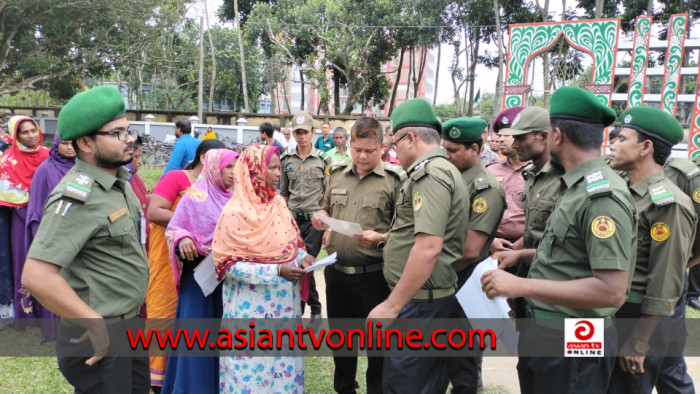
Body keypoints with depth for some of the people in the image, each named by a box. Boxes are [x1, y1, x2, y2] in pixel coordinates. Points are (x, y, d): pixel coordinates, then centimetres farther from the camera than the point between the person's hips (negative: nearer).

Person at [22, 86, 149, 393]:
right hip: (100, 340, -9)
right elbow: (36, 276, -29)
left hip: (129, 327, 9)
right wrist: (97, 324, -22)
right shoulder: (78, 197, -22)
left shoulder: (119, 181, 6)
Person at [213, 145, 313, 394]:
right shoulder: (236, 211, -14)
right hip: (252, 305, -6)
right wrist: (276, 271, -22)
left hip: (283, 301, 6)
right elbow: (228, 263, -15)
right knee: (254, 363, 6)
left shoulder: (278, 203, 4)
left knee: (284, 359, 15)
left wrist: (302, 257, -7)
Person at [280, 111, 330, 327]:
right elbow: (284, 193, 13)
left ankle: (315, 309, 12)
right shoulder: (286, 160, 6)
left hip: (314, 219, -3)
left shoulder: (323, 159, -2)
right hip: (293, 218, 3)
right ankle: (298, 308, 24)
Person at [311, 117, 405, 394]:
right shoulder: (337, 173, 6)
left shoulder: (395, 179, -9)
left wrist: (381, 238, -27)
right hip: (336, 270, 5)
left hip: (374, 274, -5)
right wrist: (321, 218, -2)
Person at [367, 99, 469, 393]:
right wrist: (382, 237, 28)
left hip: (420, 300, -11)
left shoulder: (430, 173, -17)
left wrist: (392, 306, -24)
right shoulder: (441, 169, 16)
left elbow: (429, 246, -27)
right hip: (433, 296, 11)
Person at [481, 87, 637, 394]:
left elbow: (611, 291, -28)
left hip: (570, 344, -9)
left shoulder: (602, 195, -23)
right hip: (543, 331, 9)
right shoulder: (577, 186, 6)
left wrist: (521, 285, -28)